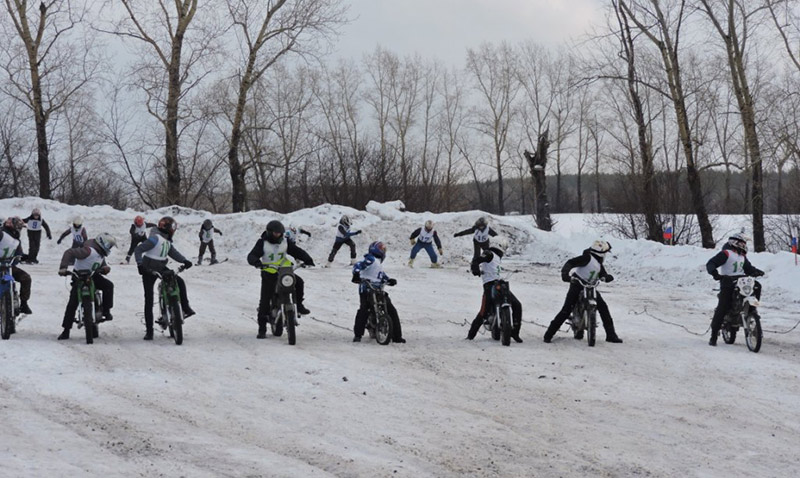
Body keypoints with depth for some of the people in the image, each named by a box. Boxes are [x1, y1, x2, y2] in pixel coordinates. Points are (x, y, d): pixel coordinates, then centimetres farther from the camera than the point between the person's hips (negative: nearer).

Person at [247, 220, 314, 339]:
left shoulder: (285, 241, 2)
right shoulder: (262, 242, -8)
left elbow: (296, 251, 0)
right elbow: (252, 255, -17)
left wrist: (307, 259, -18)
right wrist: (256, 262, -40)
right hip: (268, 273, -3)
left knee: (299, 282, -22)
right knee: (265, 300, -8)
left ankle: (299, 305, 1)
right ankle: (262, 328, -1)